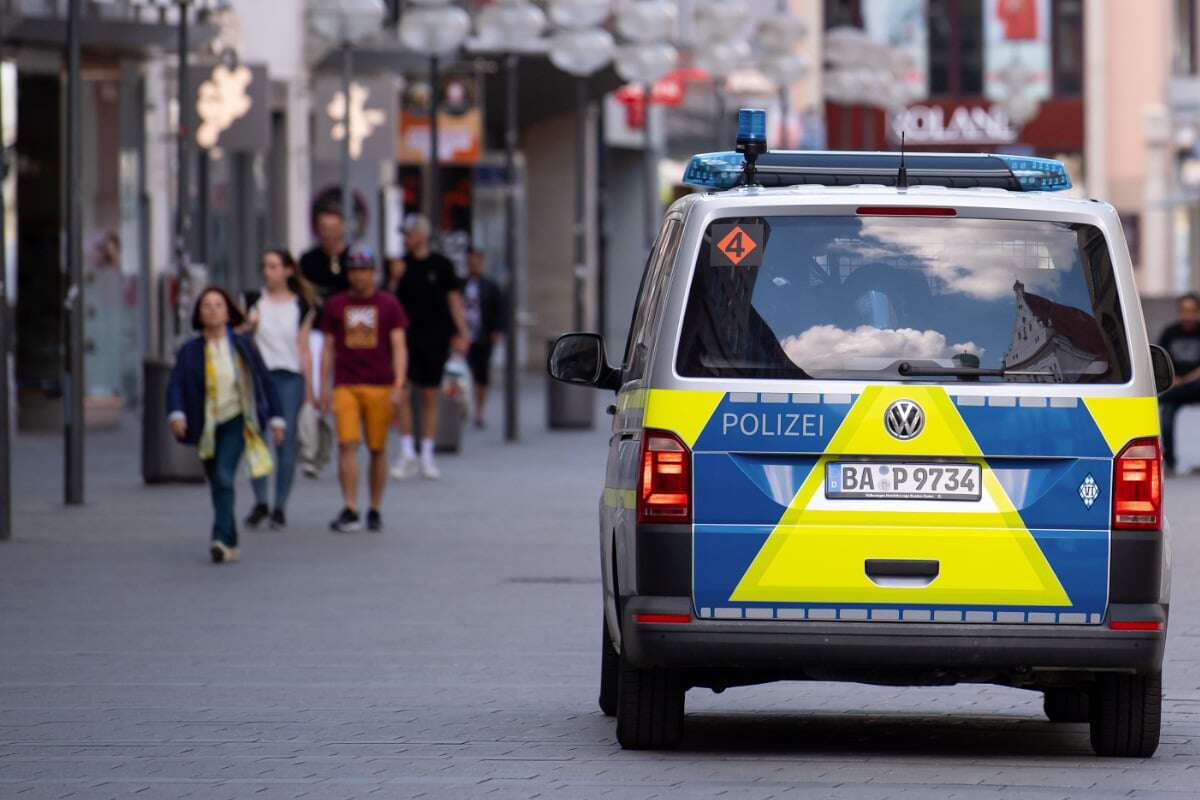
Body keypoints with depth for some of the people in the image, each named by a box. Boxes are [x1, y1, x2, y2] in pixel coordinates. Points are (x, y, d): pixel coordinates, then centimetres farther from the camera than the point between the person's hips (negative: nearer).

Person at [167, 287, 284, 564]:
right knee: (218, 486, 12)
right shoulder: (190, 352, -1)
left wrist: (276, 419, 5)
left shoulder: (242, 346, -1)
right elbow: (175, 385, -12)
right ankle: (230, 545, 27)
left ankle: (222, 539, -28)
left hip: (236, 420, -3)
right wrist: (176, 414, -30)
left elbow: (265, 382, 5)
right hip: (207, 427, 3)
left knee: (224, 476, -22)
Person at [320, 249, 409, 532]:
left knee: (378, 450, 4)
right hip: (345, 386, 0)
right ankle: (350, 511, -15)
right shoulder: (335, 306, 9)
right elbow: (328, 349, 13)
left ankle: (375, 511, 15)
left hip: (380, 388, 0)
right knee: (347, 445, -12)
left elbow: (399, 347, 1)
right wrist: (323, 389, 9)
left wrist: (398, 385, -10)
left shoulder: (389, 305, 5)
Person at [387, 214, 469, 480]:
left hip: (435, 337, -1)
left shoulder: (441, 265, 2)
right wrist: (394, 279, -14)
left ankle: (427, 456, 13)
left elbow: (453, 298, 5)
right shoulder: (401, 264, 5)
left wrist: (461, 333, 0)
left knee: (430, 396, 5)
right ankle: (407, 452, -6)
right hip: (407, 336, 1)